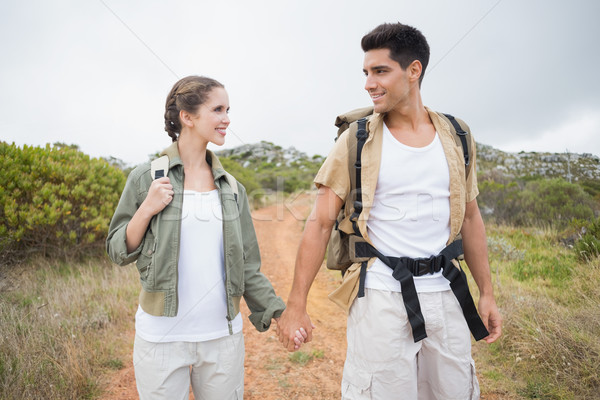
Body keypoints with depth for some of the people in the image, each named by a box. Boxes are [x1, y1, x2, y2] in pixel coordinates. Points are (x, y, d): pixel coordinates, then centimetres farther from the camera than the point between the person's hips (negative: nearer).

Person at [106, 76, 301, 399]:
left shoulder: (232, 188, 4)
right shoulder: (146, 178, -4)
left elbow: (246, 263, 6)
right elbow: (119, 252, 1)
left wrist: (278, 312, -2)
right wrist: (147, 209, -15)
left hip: (223, 336, 3)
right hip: (162, 337, -2)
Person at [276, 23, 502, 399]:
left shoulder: (456, 138, 5)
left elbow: (470, 218, 13)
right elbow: (320, 223, -6)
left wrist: (487, 293, 12)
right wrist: (296, 305, -8)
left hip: (444, 296, 4)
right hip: (380, 298, -3)